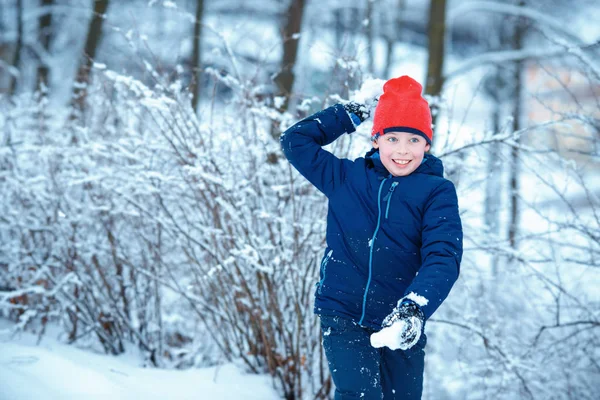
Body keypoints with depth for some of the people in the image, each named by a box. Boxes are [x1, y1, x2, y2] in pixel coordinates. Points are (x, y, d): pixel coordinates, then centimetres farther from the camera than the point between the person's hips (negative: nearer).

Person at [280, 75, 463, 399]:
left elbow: (443, 257, -15)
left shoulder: (437, 192, -4)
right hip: (343, 314, 0)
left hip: (400, 325, 0)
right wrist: (351, 115, 9)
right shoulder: (346, 178, 4)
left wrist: (415, 309, -32)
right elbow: (295, 141, 10)